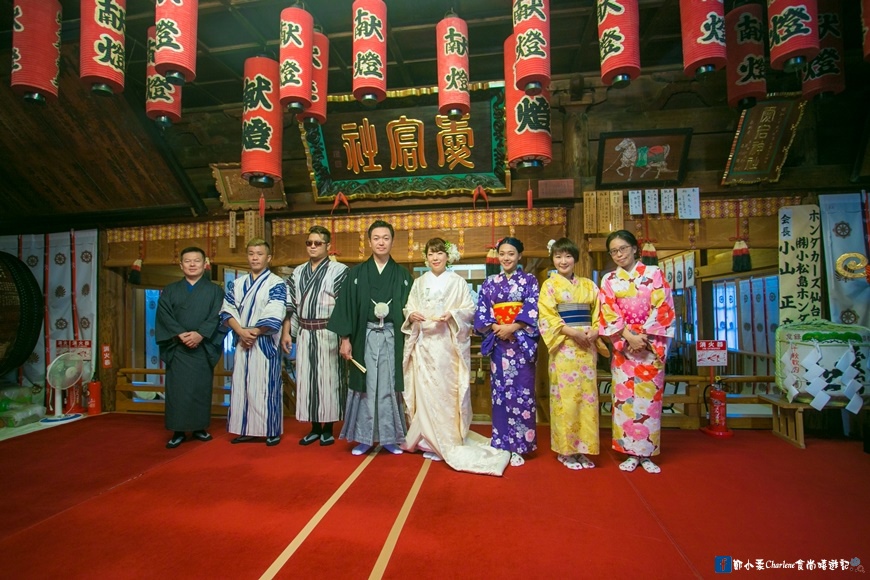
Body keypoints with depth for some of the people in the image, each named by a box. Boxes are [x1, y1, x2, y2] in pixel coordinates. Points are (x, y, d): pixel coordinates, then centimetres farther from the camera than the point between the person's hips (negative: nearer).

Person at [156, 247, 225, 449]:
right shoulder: (170, 291, 11)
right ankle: (178, 431, 7)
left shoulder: (214, 290, 7)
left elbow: (216, 317, -4)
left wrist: (200, 334, -18)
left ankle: (199, 427, 15)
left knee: (201, 388, 4)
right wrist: (180, 334, -16)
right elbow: (164, 316, -1)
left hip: (204, 347, -1)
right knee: (177, 389, -1)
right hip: (177, 347, 1)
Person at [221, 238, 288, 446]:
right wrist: (241, 331, -11)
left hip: (265, 344, -5)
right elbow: (228, 311, 4)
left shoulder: (277, 284, -2)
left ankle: (272, 431, 8)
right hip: (241, 343, 5)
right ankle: (246, 430, 19)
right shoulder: (236, 284, 13)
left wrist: (253, 332, -10)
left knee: (266, 387, -2)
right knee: (241, 386, 8)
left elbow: (274, 316, -11)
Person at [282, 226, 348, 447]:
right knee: (307, 379, 9)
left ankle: (328, 429, 16)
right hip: (304, 334, 5)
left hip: (329, 334, -5)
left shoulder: (339, 270, -4)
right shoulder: (298, 273, 13)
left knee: (328, 379, 2)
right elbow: (291, 305, 14)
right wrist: (286, 332, 7)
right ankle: (314, 428, 23)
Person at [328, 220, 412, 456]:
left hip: (392, 337, 0)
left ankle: (389, 437, 17)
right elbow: (345, 306, 3)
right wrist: (345, 338, -4)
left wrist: (409, 342, 0)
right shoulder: (357, 273, 6)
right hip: (365, 337, 0)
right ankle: (364, 438, 16)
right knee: (365, 387, 4)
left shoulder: (402, 275, 8)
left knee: (389, 387, 5)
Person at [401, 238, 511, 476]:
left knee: (447, 391, -4)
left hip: (447, 343, -3)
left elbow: (470, 309, 1)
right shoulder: (419, 282, 15)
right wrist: (411, 315, -9)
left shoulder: (457, 282, 5)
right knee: (424, 390, 1)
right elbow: (408, 307, 14)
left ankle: (448, 441, 7)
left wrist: (451, 315, -16)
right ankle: (430, 440, 13)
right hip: (423, 343, 3)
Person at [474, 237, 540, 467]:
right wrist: (496, 327, -12)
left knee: (521, 393, -2)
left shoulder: (529, 280, 5)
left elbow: (532, 310, -5)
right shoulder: (489, 283, 11)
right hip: (498, 342, 2)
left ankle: (519, 445, 8)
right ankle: (502, 443, 15)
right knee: (500, 392, 5)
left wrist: (512, 327, -16)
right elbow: (481, 313, 5)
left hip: (522, 343, -2)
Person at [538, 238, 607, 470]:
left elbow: (599, 313, 11)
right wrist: (572, 332, -17)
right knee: (566, 397, -4)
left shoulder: (588, 285, 14)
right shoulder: (549, 285, 3)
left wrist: (594, 332, -9)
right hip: (564, 347, -4)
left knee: (587, 396, 4)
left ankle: (583, 448, 15)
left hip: (587, 347, 4)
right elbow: (546, 317, -7)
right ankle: (566, 450, 7)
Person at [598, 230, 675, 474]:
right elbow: (609, 314, 0)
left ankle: (646, 453, 12)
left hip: (651, 345, -1)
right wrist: (629, 336, -15)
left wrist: (643, 336, -13)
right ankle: (631, 453, 11)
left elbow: (662, 308, -3)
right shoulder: (608, 280, 8)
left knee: (649, 397, 1)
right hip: (623, 346, 1)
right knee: (625, 397, 1)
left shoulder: (654, 273, 5)